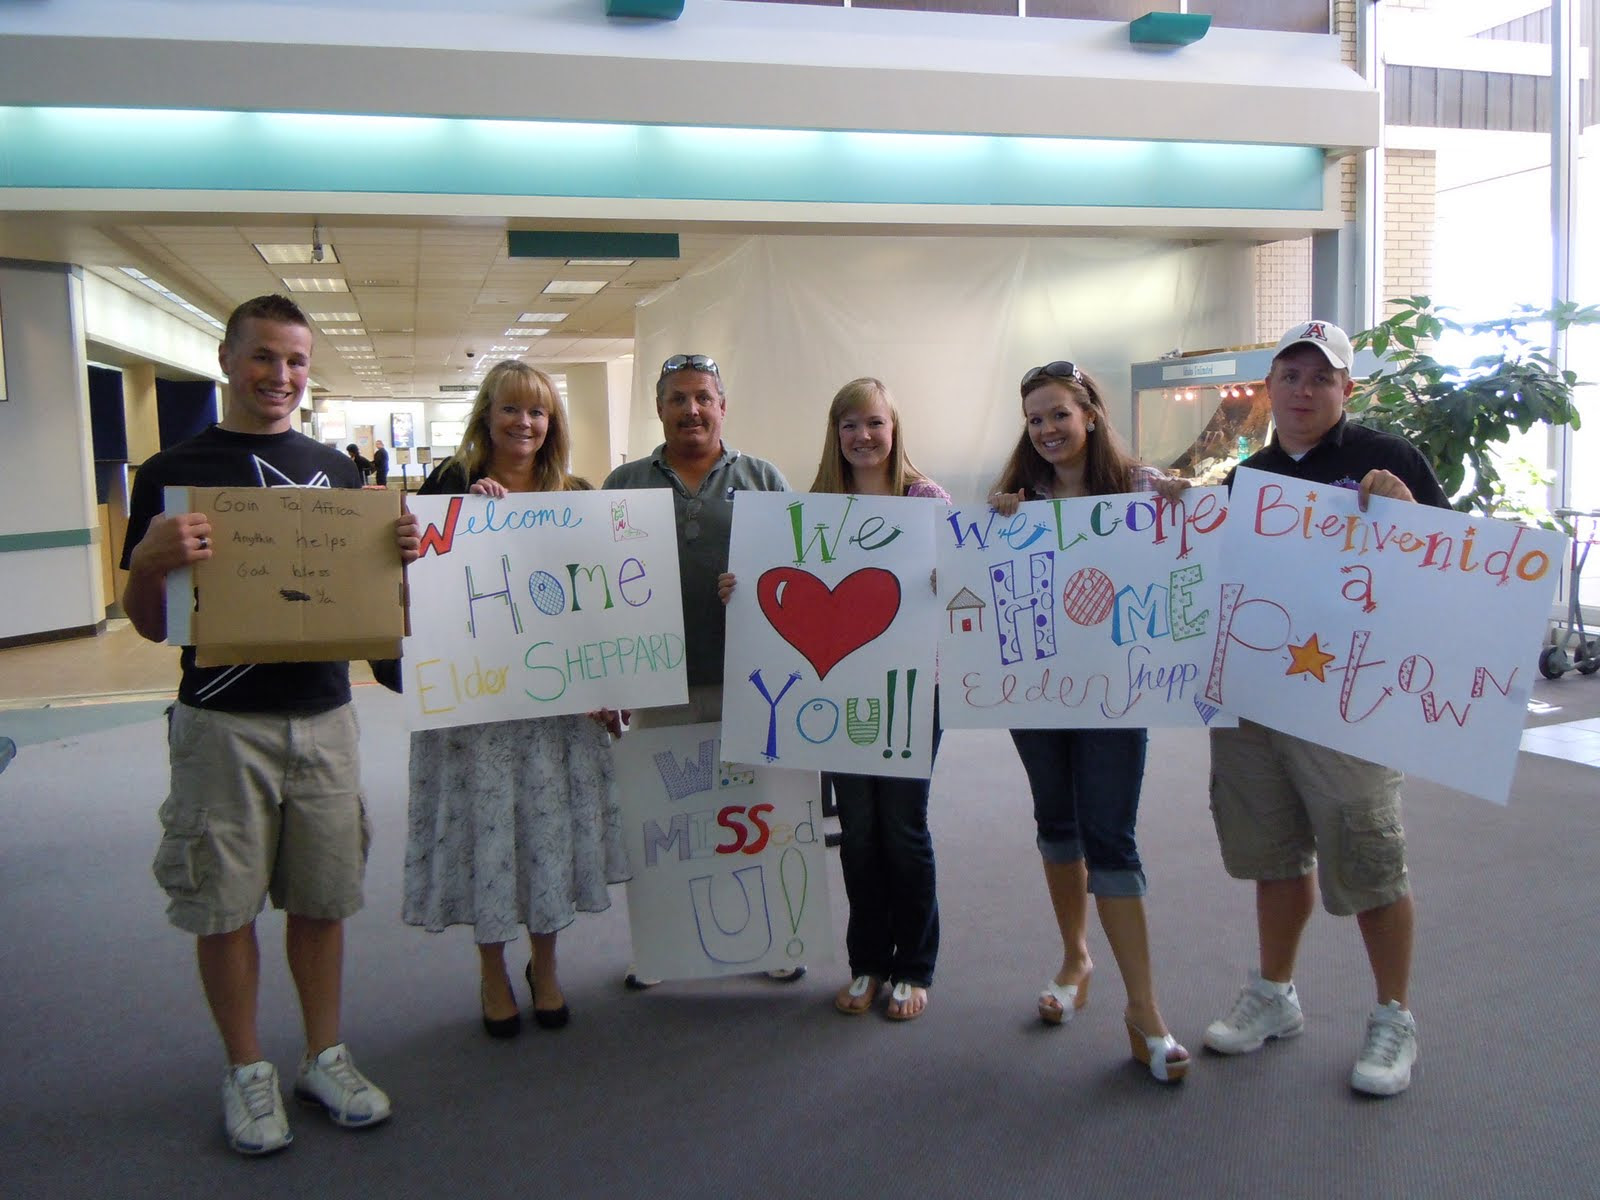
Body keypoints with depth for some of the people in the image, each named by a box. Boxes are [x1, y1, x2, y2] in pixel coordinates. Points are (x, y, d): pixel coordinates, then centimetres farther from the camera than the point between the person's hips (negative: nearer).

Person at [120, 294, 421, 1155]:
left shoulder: (336, 470, 9)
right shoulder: (173, 471, -2)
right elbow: (150, 625, -1)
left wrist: (400, 554, -7)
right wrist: (150, 559, -22)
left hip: (323, 714, 3)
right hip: (222, 722, -3)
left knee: (321, 897, 12)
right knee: (225, 904, 6)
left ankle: (325, 1058, 28)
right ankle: (246, 1070, 24)